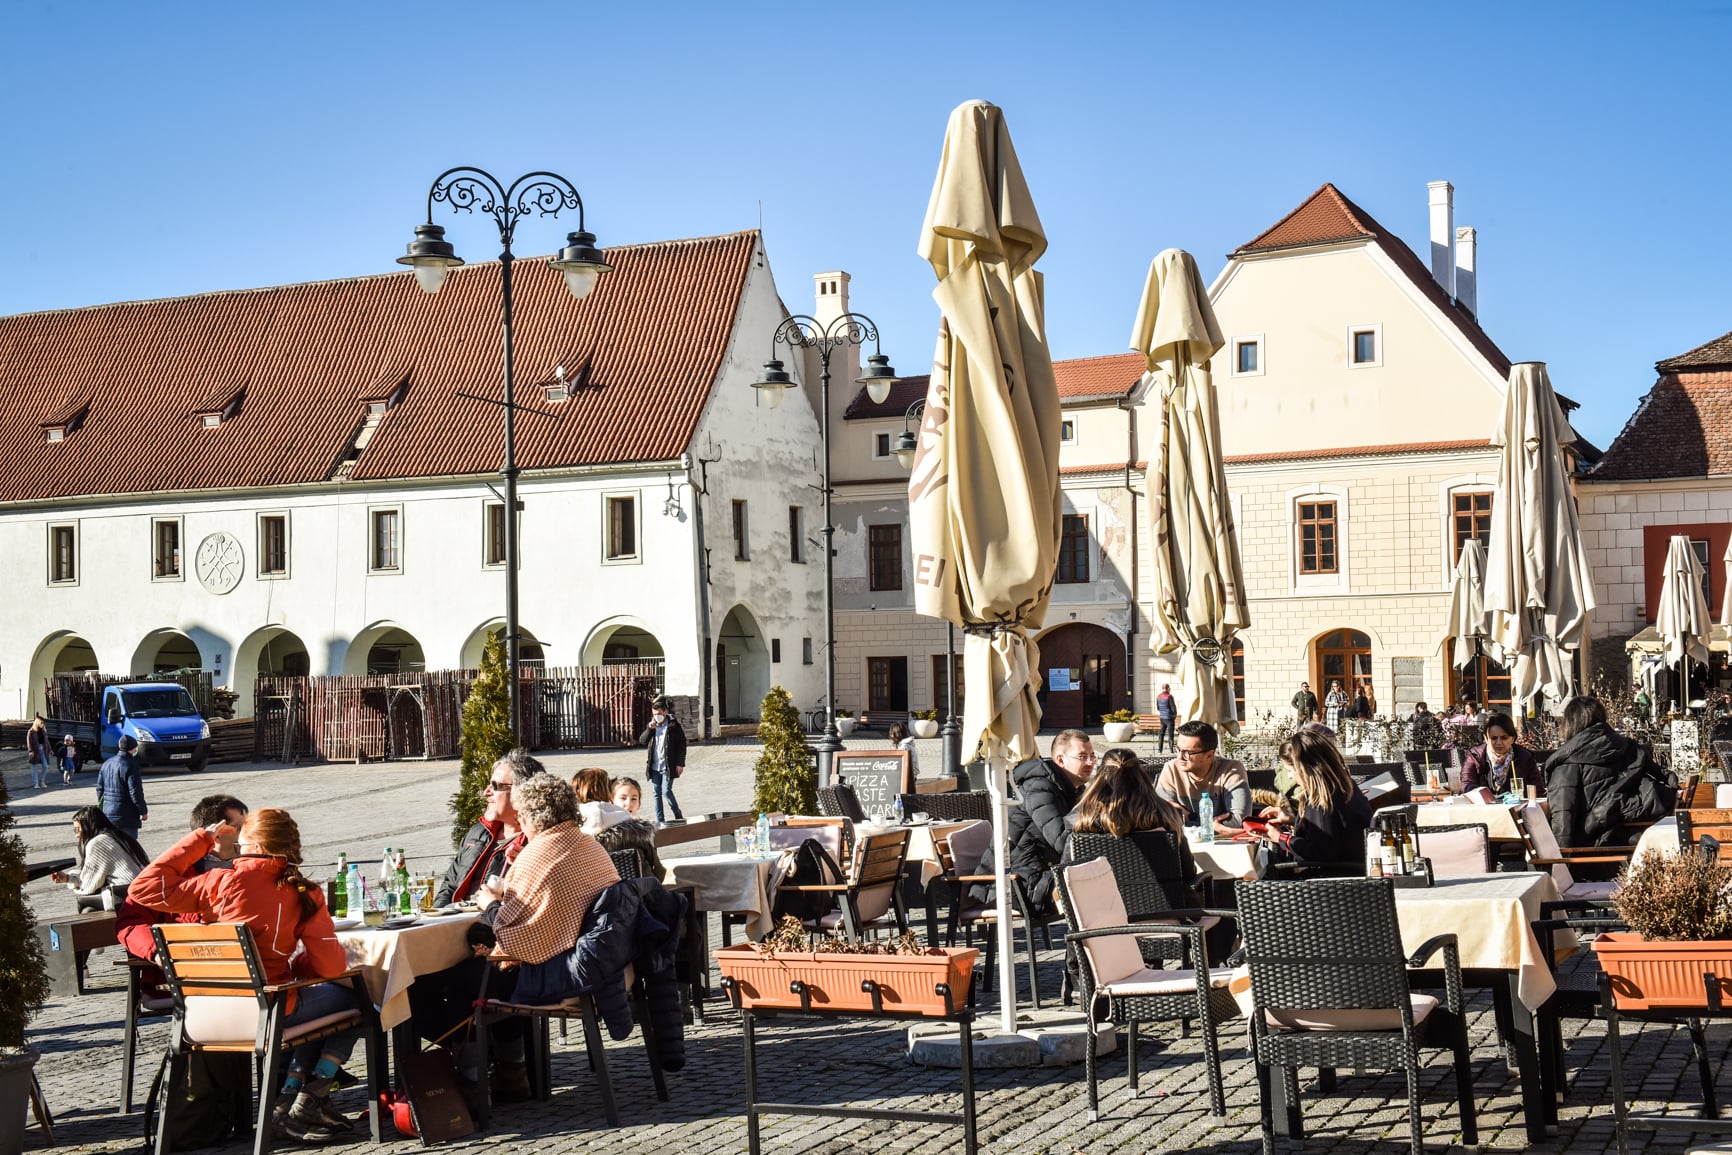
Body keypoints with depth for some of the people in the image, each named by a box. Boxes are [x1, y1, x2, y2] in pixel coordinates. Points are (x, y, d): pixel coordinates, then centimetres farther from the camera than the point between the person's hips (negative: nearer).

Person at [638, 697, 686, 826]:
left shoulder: (674, 726, -5)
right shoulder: (653, 726, 11)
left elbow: (682, 744, -5)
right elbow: (642, 741, 7)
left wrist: (680, 763, -10)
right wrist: (649, 729, -9)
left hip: (668, 767, -6)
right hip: (654, 767, 6)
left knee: (666, 791, -12)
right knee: (657, 793, 8)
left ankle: (679, 817, 4)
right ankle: (660, 820, 15)